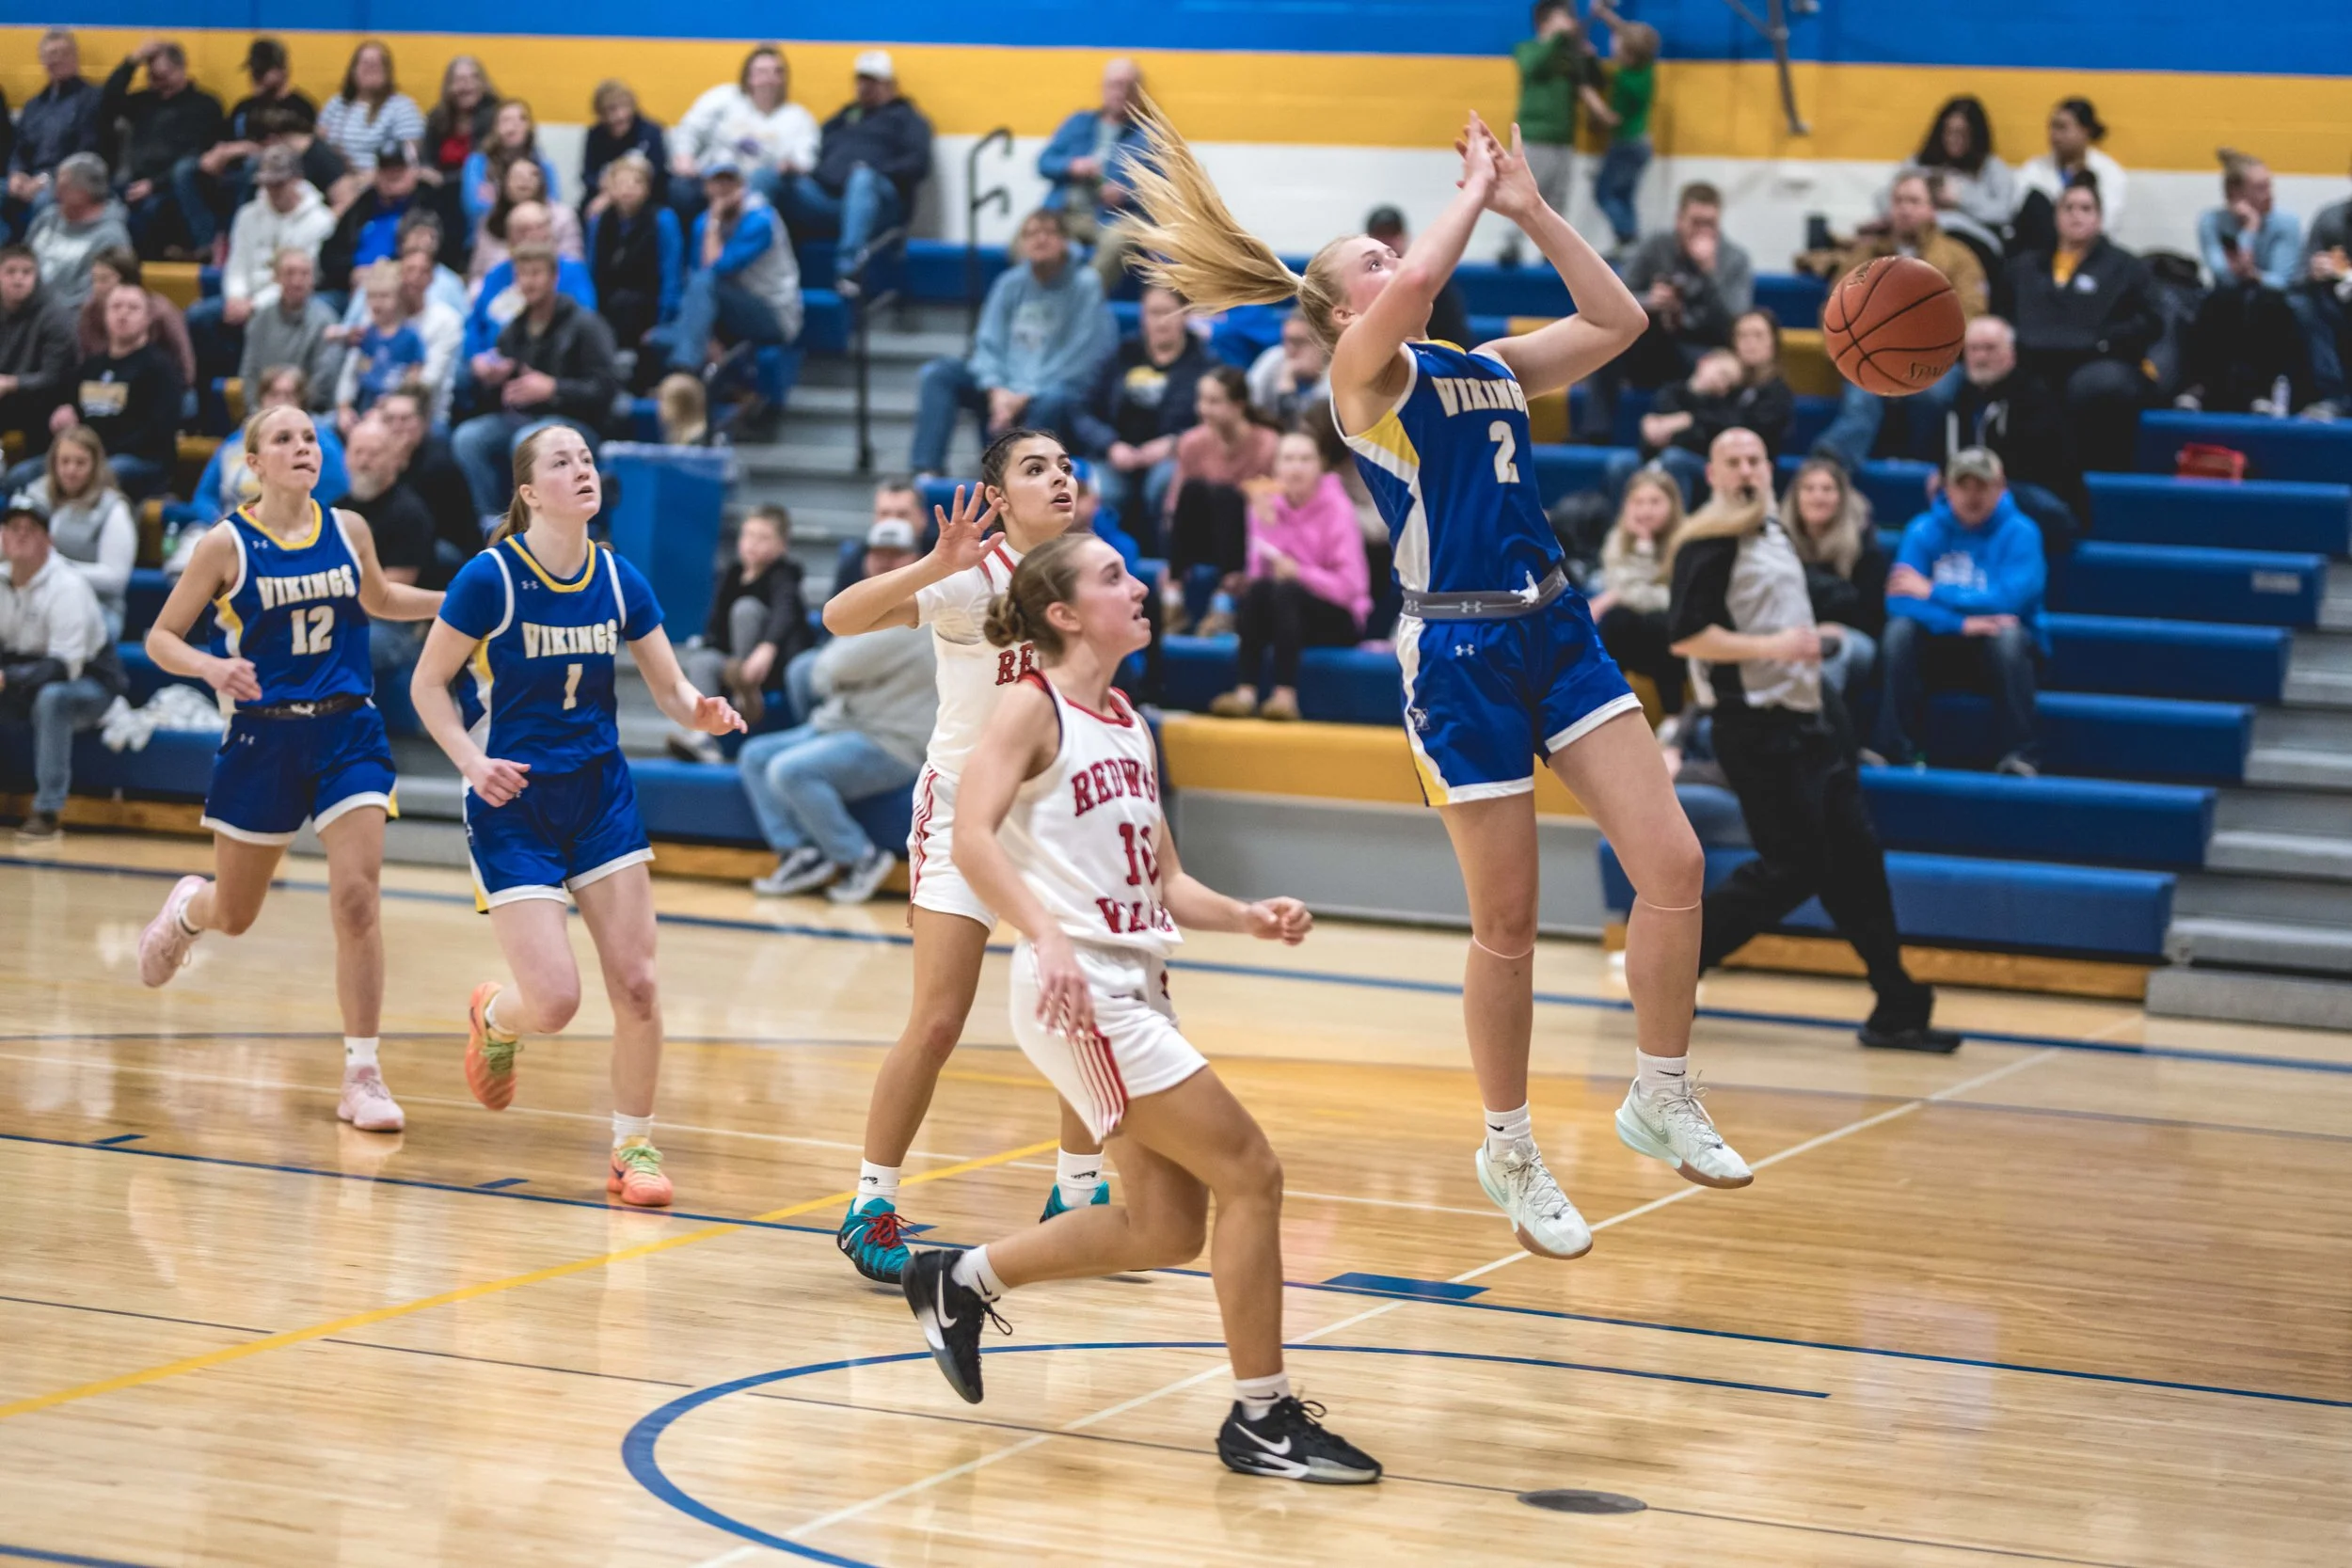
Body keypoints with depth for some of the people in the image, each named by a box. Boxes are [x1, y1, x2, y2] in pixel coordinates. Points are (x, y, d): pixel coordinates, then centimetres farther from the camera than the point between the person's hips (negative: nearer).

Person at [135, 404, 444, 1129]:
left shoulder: (347, 529, 1)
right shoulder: (227, 544, -9)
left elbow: (378, 599, 22)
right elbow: (160, 638, -4)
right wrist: (210, 666, -25)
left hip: (347, 731, 2)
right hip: (263, 736, -2)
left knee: (356, 898, -13)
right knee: (234, 914, 13)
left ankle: (362, 1075, -5)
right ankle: (185, 910, 52)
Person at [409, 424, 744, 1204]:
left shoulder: (620, 581, -1)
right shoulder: (490, 577, -13)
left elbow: (672, 688, 3)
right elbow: (427, 683, -5)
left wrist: (703, 710, -19)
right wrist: (472, 761, -18)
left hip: (602, 795, 4)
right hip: (515, 800, -4)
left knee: (636, 984, -4)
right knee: (554, 1001, -10)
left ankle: (634, 1149, 13)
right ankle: (493, 1018, 27)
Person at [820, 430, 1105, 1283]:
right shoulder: (973, 579, -18)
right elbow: (840, 617, -33)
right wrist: (934, 566, -47)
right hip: (964, 808, -6)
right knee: (938, 1022, -12)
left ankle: (1077, 1196, 21)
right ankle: (870, 1208, 2)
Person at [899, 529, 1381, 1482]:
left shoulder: (1129, 725, 18)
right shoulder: (1035, 707, -6)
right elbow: (973, 837, -21)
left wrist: (1248, 918, 3)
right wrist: (1048, 937, -33)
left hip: (1137, 988, 9)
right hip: (1079, 995, -9)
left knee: (1164, 1229, 10)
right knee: (1250, 1173, -10)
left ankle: (962, 1281, 27)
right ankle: (1261, 1419, -1)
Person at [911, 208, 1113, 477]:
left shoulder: (1085, 285, -6)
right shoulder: (1010, 283, 6)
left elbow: (1079, 357, -12)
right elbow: (989, 343, 3)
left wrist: (1026, 395, -20)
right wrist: (997, 389, -17)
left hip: (1063, 387, -5)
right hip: (1006, 385, 5)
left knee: (1052, 399, -39)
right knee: (938, 374, -14)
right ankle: (927, 472, -28)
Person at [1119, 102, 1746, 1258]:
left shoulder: (1488, 366, 16)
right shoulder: (1363, 374, -4)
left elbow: (1617, 321, 13)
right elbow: (1420, 283, -24)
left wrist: (1528, 208, 9)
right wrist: (1476, 193, -9)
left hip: (1557, 631, 6)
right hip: (1458, 654, -6)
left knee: (1674, 864, -5)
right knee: (1507, 923, 1)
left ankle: (1661, 1100, 12)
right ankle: (1510, 1154, 18)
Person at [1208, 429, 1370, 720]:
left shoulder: (1336, 509, -9)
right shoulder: (1268, 505, 3)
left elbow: (1348, 586, -15)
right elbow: (1260, 572, -8)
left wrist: (1300, 573, -26)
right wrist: (1267, 527, -20)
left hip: (1338, 622, -4)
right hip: (1283, 613, 4)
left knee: (1285, 589, -32)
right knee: (1258, 588, -27)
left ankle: (1286, 695, -42)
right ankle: (1246, 693, -35)